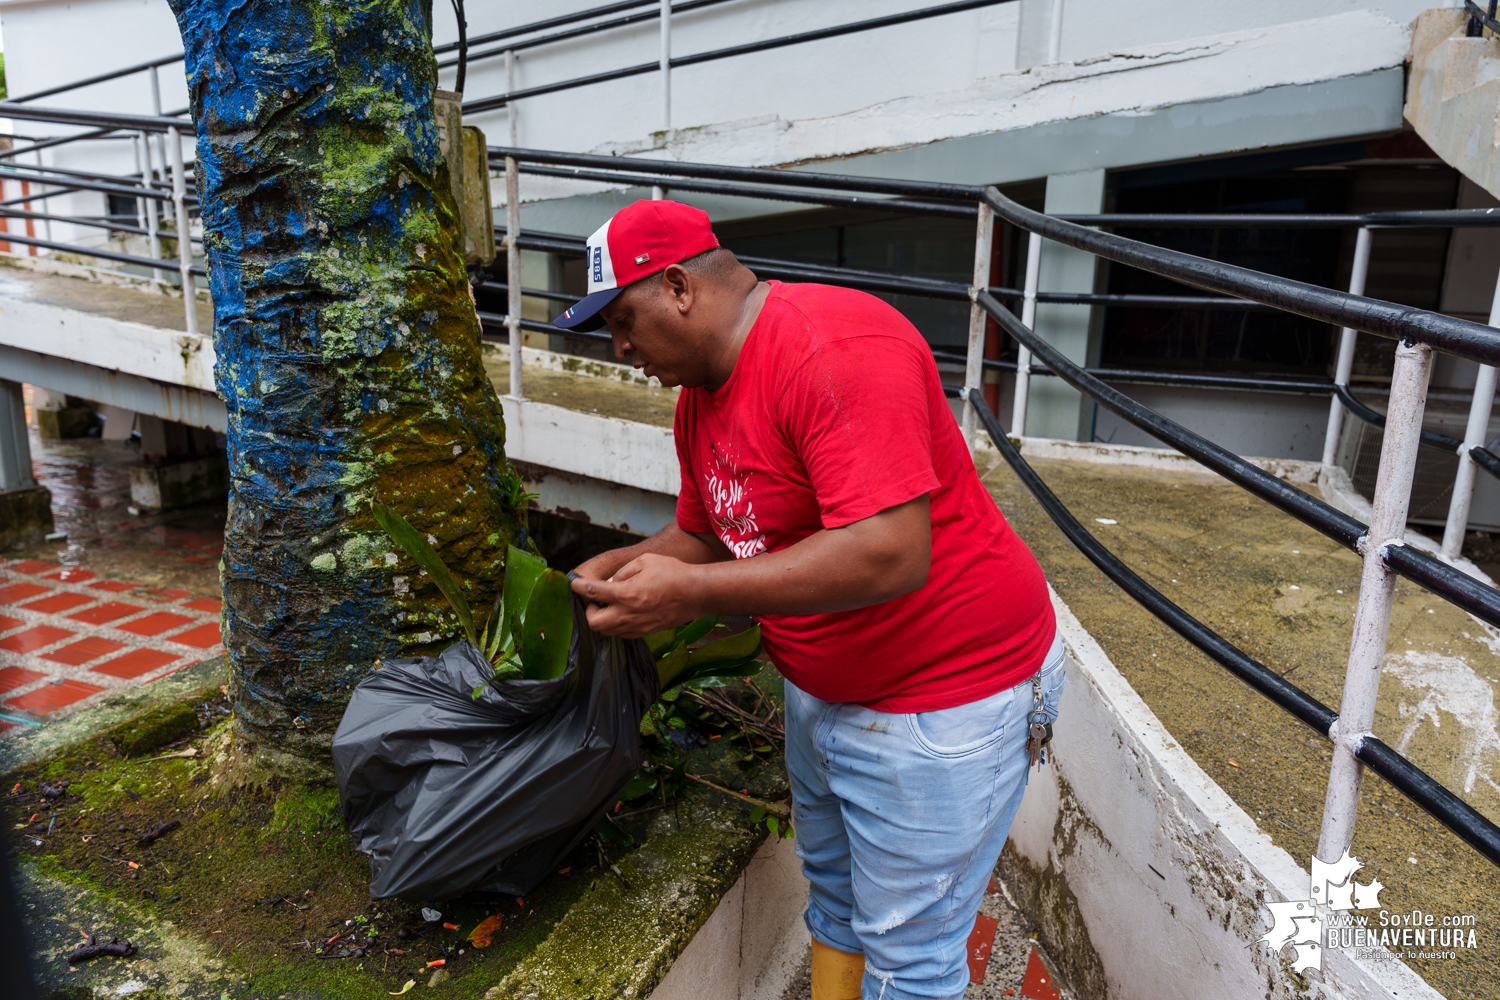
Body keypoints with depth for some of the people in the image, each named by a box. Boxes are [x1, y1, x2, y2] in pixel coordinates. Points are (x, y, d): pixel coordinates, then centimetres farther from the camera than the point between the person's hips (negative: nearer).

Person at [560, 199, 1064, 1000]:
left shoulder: (834, 349, -27)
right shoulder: (700, 393, 4)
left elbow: (892, 555, -36)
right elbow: (699, 535, 15)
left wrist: (692, 593, -32)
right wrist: (624, 566, -5)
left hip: (942, 701, -9)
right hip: (821, 691, 9)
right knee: (834, 903, 25)